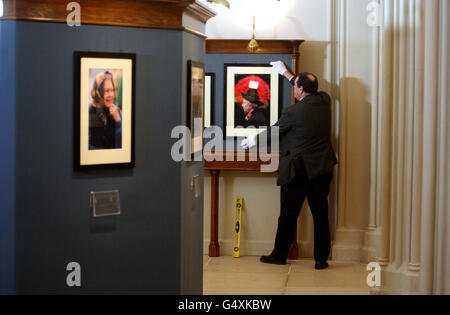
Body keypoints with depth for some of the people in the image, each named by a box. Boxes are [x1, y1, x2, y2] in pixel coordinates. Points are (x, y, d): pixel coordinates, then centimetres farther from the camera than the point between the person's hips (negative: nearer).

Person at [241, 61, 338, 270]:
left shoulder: (293, 112, -14)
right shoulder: (324, 101, 2)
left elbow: (273, 131, 1)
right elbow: (311, 89, 24)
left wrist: (253, 140, 20)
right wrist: (286, 73, 34)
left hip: (298, 170, -5)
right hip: (322, 169, 5)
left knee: (288, 215, 6)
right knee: (321, 215, 6)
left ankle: (279, 255, 18)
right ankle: (321, 259, 9)